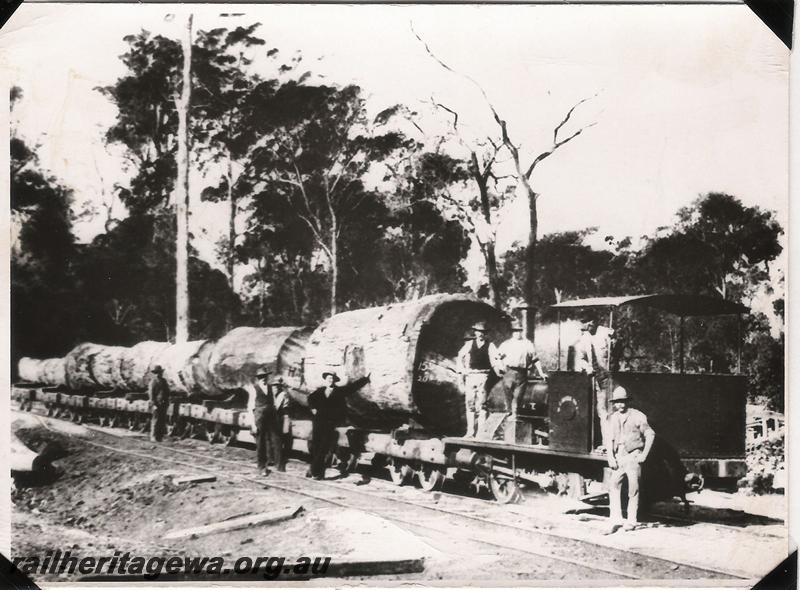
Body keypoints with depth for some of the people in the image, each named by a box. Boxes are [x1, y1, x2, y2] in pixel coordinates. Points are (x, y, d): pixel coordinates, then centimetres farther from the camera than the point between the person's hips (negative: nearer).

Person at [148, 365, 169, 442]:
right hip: (157, 404, -7)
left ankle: (160, 436, 15)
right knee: (155, 420, -6)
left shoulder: (163, 381, 15)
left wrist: (167, 401, 15)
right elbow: (151, 394, -10)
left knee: (163, 420, 8)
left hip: (163, 404, 7)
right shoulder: (153, 382, -7)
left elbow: (167, 392, 22)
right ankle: (153, 437, -1)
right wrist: (153, 404, -16)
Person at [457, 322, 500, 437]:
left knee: (481, 404, -8)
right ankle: (470, 432, 11)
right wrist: (461, 370, 9)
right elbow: (460, 357, 18)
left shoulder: (490, 346, 4)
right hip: (470, 376, 3)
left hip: (483, 377, -3)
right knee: (469, 404, 5)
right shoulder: (469, 344, 12)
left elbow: (495, 360, -4)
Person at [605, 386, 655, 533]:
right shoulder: (613, 418, 8)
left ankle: (631, 521, 12)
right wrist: (610, 458, -2)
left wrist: (644, 455, -6)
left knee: (633, 490, 1)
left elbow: (650, 435, -2)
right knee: (613, 485, -5)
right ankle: (616, 521, -2)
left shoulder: (637, 416, -6)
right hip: (619, 457, 4)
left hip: (633, 456, -4)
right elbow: (610, 439, 9)